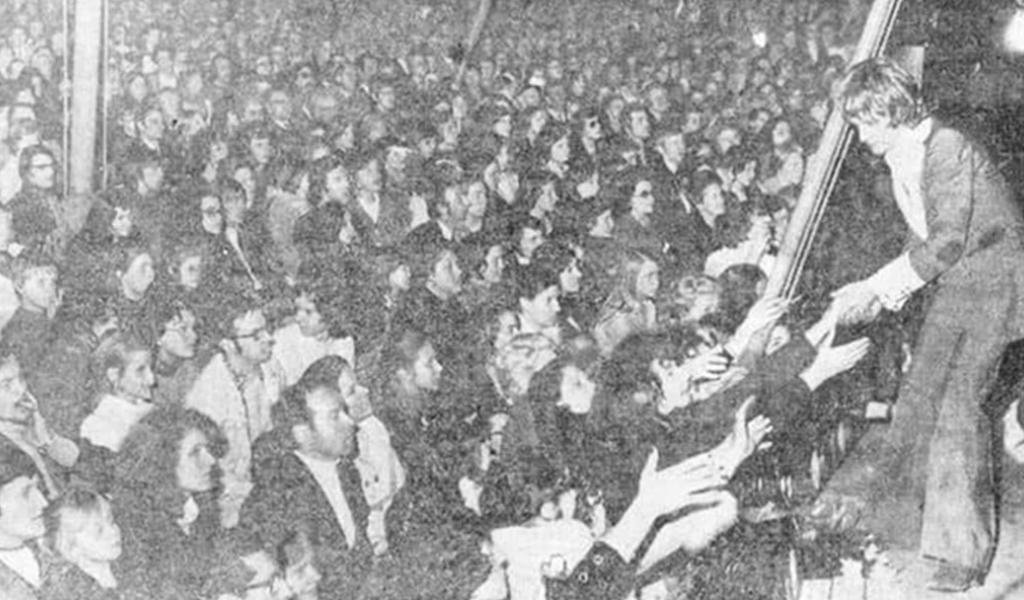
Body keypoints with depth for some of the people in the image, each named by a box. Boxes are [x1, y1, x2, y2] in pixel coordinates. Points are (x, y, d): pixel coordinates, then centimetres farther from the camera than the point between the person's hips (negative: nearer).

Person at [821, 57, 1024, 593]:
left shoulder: (948, 151, -20)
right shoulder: (900, 160, 7)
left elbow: (947, 242, -22)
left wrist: (875, 286, -18)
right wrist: (887, 294, 2)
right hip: (952, 285, 9)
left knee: (958, 400, -12)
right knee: (918, 393, 7)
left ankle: (963, 551, -4)